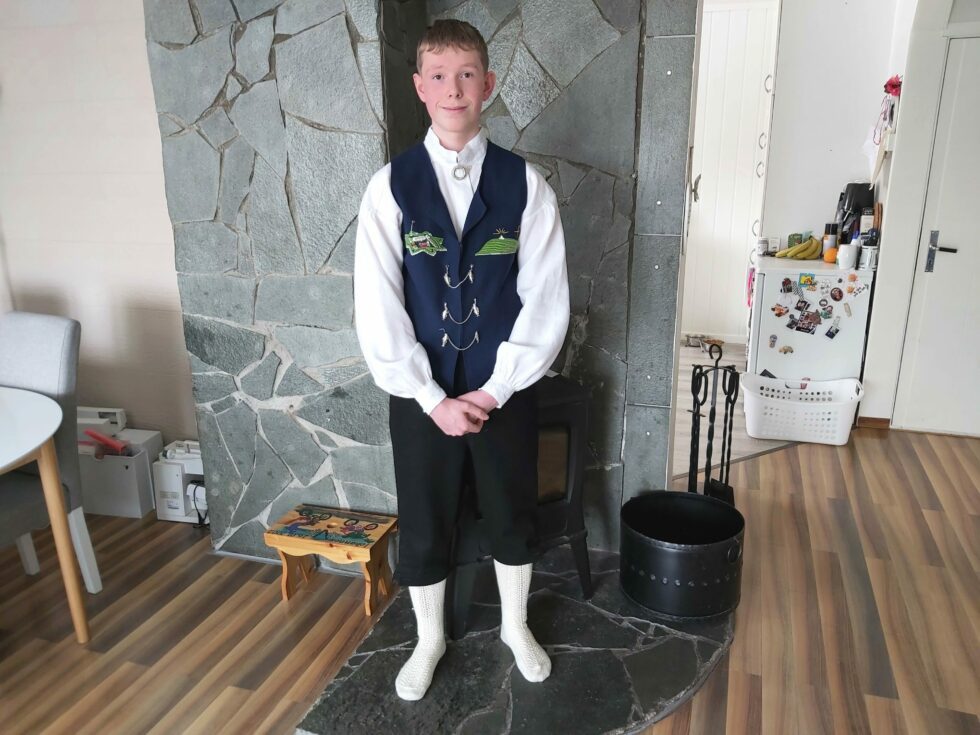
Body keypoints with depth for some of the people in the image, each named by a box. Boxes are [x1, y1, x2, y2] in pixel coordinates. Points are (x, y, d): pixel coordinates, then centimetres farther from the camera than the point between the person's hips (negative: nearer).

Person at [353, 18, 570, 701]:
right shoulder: (391, 185, -6)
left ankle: (516, 625, 45)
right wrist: (432, 398, -12)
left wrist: (495, 389, -11)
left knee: (513, 514, 17)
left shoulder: (524, 183, -5)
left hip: (504, 390, 1)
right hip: (421, 392, 0)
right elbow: (378, 307, -8)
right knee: (422, 521, 14)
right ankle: (430, 638, 41)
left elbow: (547, 300, -7)